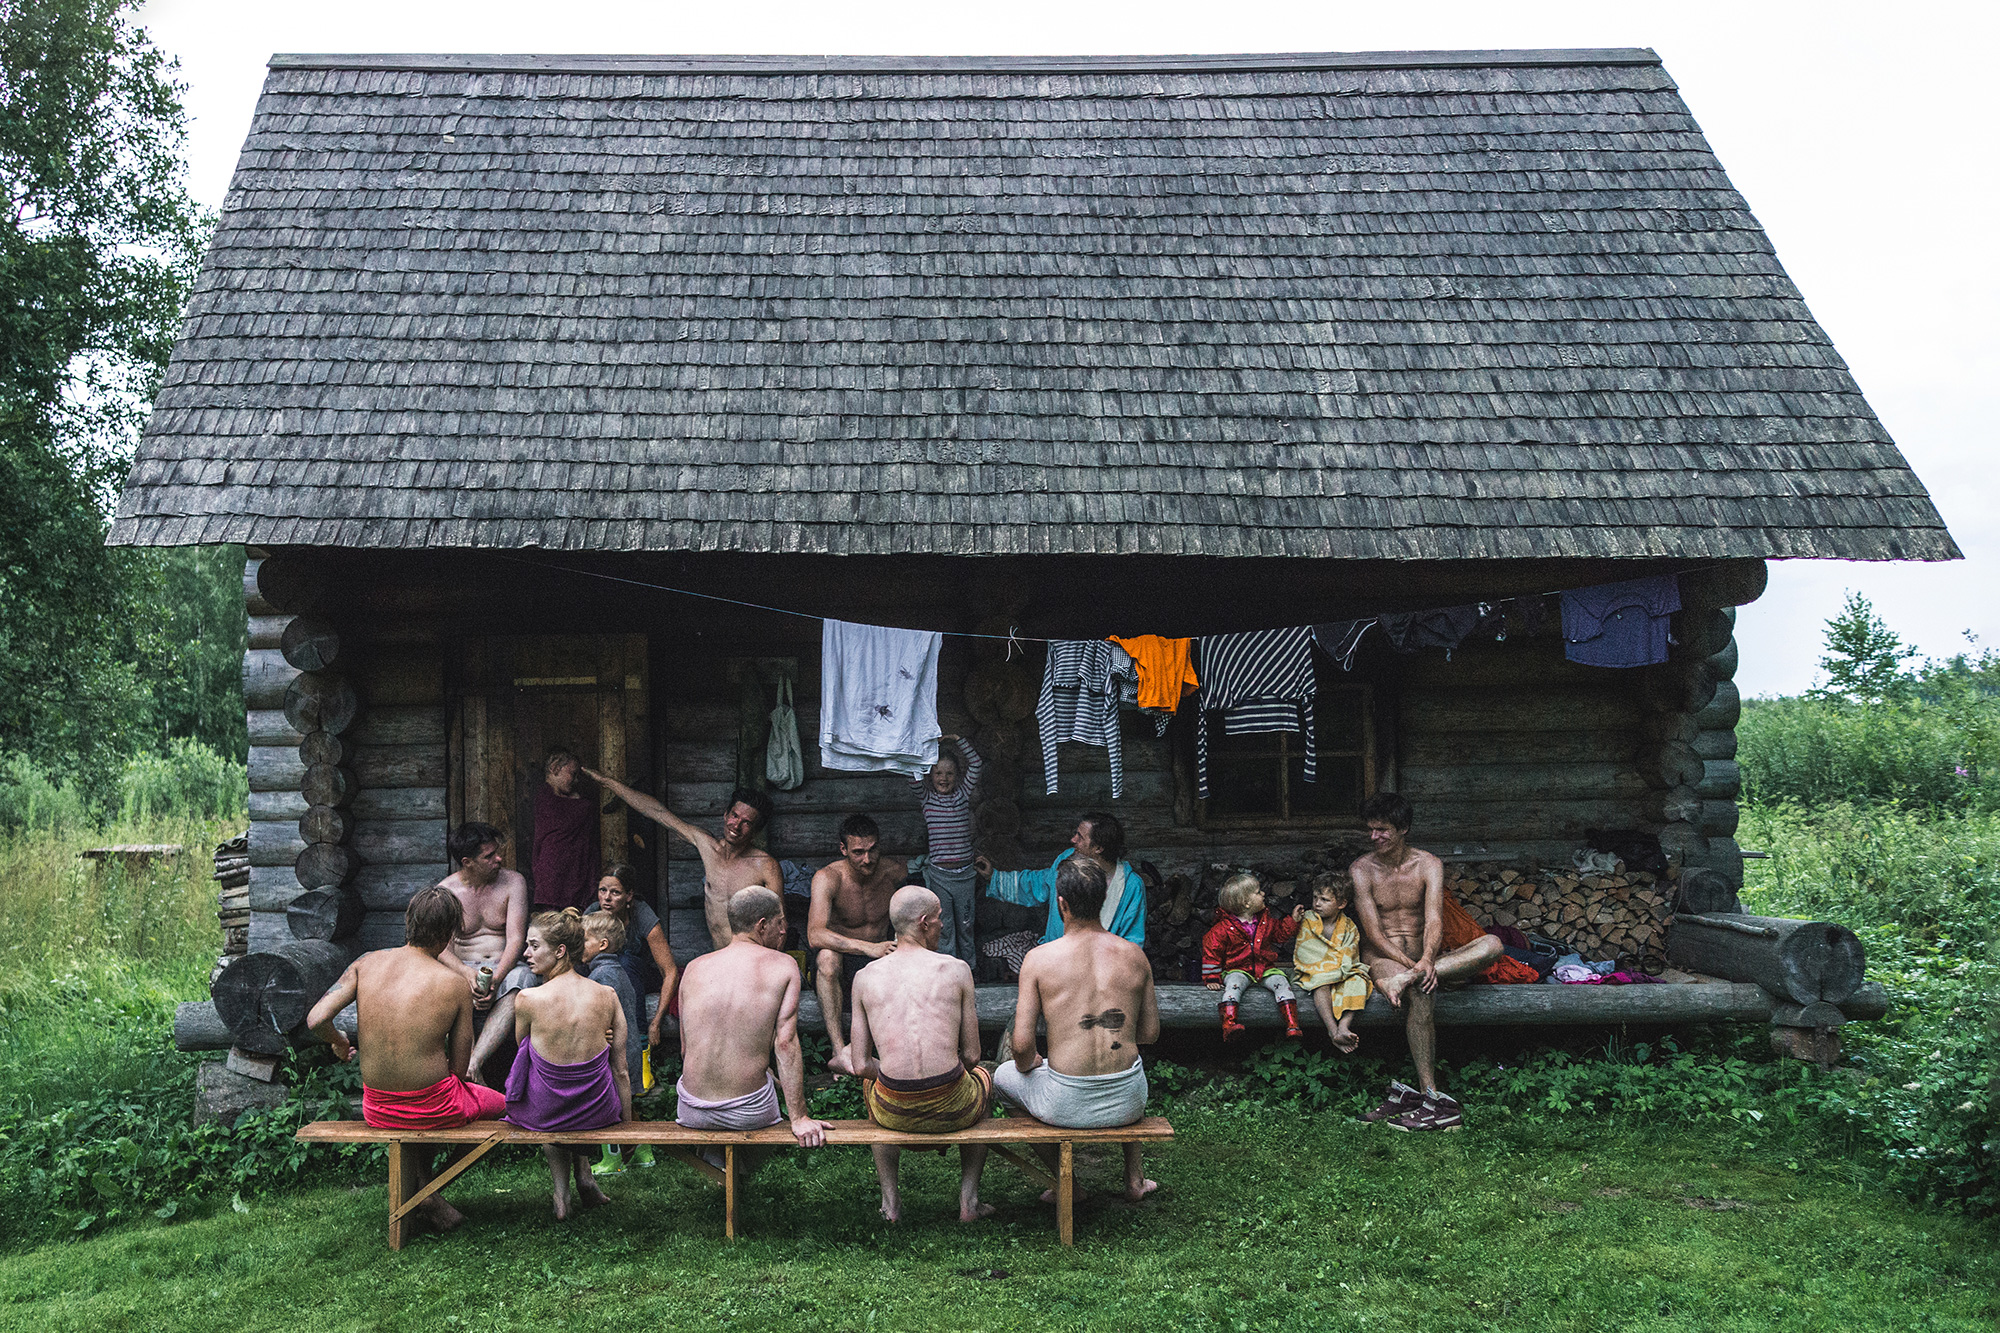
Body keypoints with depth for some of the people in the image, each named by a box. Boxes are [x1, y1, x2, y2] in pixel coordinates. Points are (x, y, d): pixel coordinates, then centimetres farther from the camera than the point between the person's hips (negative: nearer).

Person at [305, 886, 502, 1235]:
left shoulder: (366, 964, -7)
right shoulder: (454, 983, -14)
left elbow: (316, 1020, -13)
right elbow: (459, 1067, -7)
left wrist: (339, 1042, 9)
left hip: (376, 1110, 5)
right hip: (433, 1108, -5)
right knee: (500, 1103, 25)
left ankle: (423, 1189, 25)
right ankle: (426, 1193, 18)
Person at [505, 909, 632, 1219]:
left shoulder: (527, 999, -18)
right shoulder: (607, 996, -10)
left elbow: (522, 1048, 3)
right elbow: (621, 1071, -2)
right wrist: (627, 1123, 13)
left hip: (543, 1112, -1)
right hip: (599, 1111, 1)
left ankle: (562, 1190, 26)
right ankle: (583, 1176, 30)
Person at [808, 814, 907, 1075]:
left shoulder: (894, 872, -5)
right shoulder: (827, 878, -17)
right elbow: (815, 936, -31)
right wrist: (868, 947, -43)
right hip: (841, 959, -3)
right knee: (827, 955, -39)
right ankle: (839, 1051, -46)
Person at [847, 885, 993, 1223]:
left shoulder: (865, 977, 2)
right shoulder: (956, 969, -2)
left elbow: (861, 1066, 2)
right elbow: (971, 1056, 1)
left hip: (894, 1113, 1)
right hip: (953, 1107, -1)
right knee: (983, 1077, 37)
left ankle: (890, 1200, 35)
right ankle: (969, 1199, 32)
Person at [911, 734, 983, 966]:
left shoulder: (963, 794, 5)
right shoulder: (927, 797, 3)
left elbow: (976, 765, -1)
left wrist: (958, 740, -6)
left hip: (965, 874, 1)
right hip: (938, 874, -1)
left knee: (965, 925, 12)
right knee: (943, 928, 3)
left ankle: (968, 970, 22)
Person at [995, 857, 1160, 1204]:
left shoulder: (1039, 958, -11)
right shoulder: (1134, 955, -1)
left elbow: (1022, 1045, -10)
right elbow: (1150, 1034, 8)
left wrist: (1026, 1064, 13)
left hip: (1067, 1106, -3)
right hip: (1128, 1103, 3)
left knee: (1004, 1074, 30)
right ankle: (1134, 1177, 43)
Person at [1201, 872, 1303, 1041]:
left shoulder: (1266, 921, 9)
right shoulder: (1223, 929, -7)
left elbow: (1280, 936, 25)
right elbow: (1211, 951, -3)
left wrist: (1292, 920, 12)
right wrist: (1211, 979, -8)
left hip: (1265, 968, 4)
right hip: (1238, 970, -4)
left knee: (1281, 982, -22)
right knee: (1233, 983, -34)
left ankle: (1292, 1027, -27)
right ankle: (1229, 1024, -49)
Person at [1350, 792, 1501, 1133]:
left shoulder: (1428, 865, 3)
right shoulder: (1362, 870, -2)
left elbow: (1433, 920, -12)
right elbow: (1374, 934, -10)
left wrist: (1427, 960, -33)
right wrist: (1412, 964, -26)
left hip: (1422, 955, 3)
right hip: (1382, 956, -3)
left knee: (1492, 945, -23)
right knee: (1421, 991, -38)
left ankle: (1402, 979, -40)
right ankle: (1432, 1096, -40)